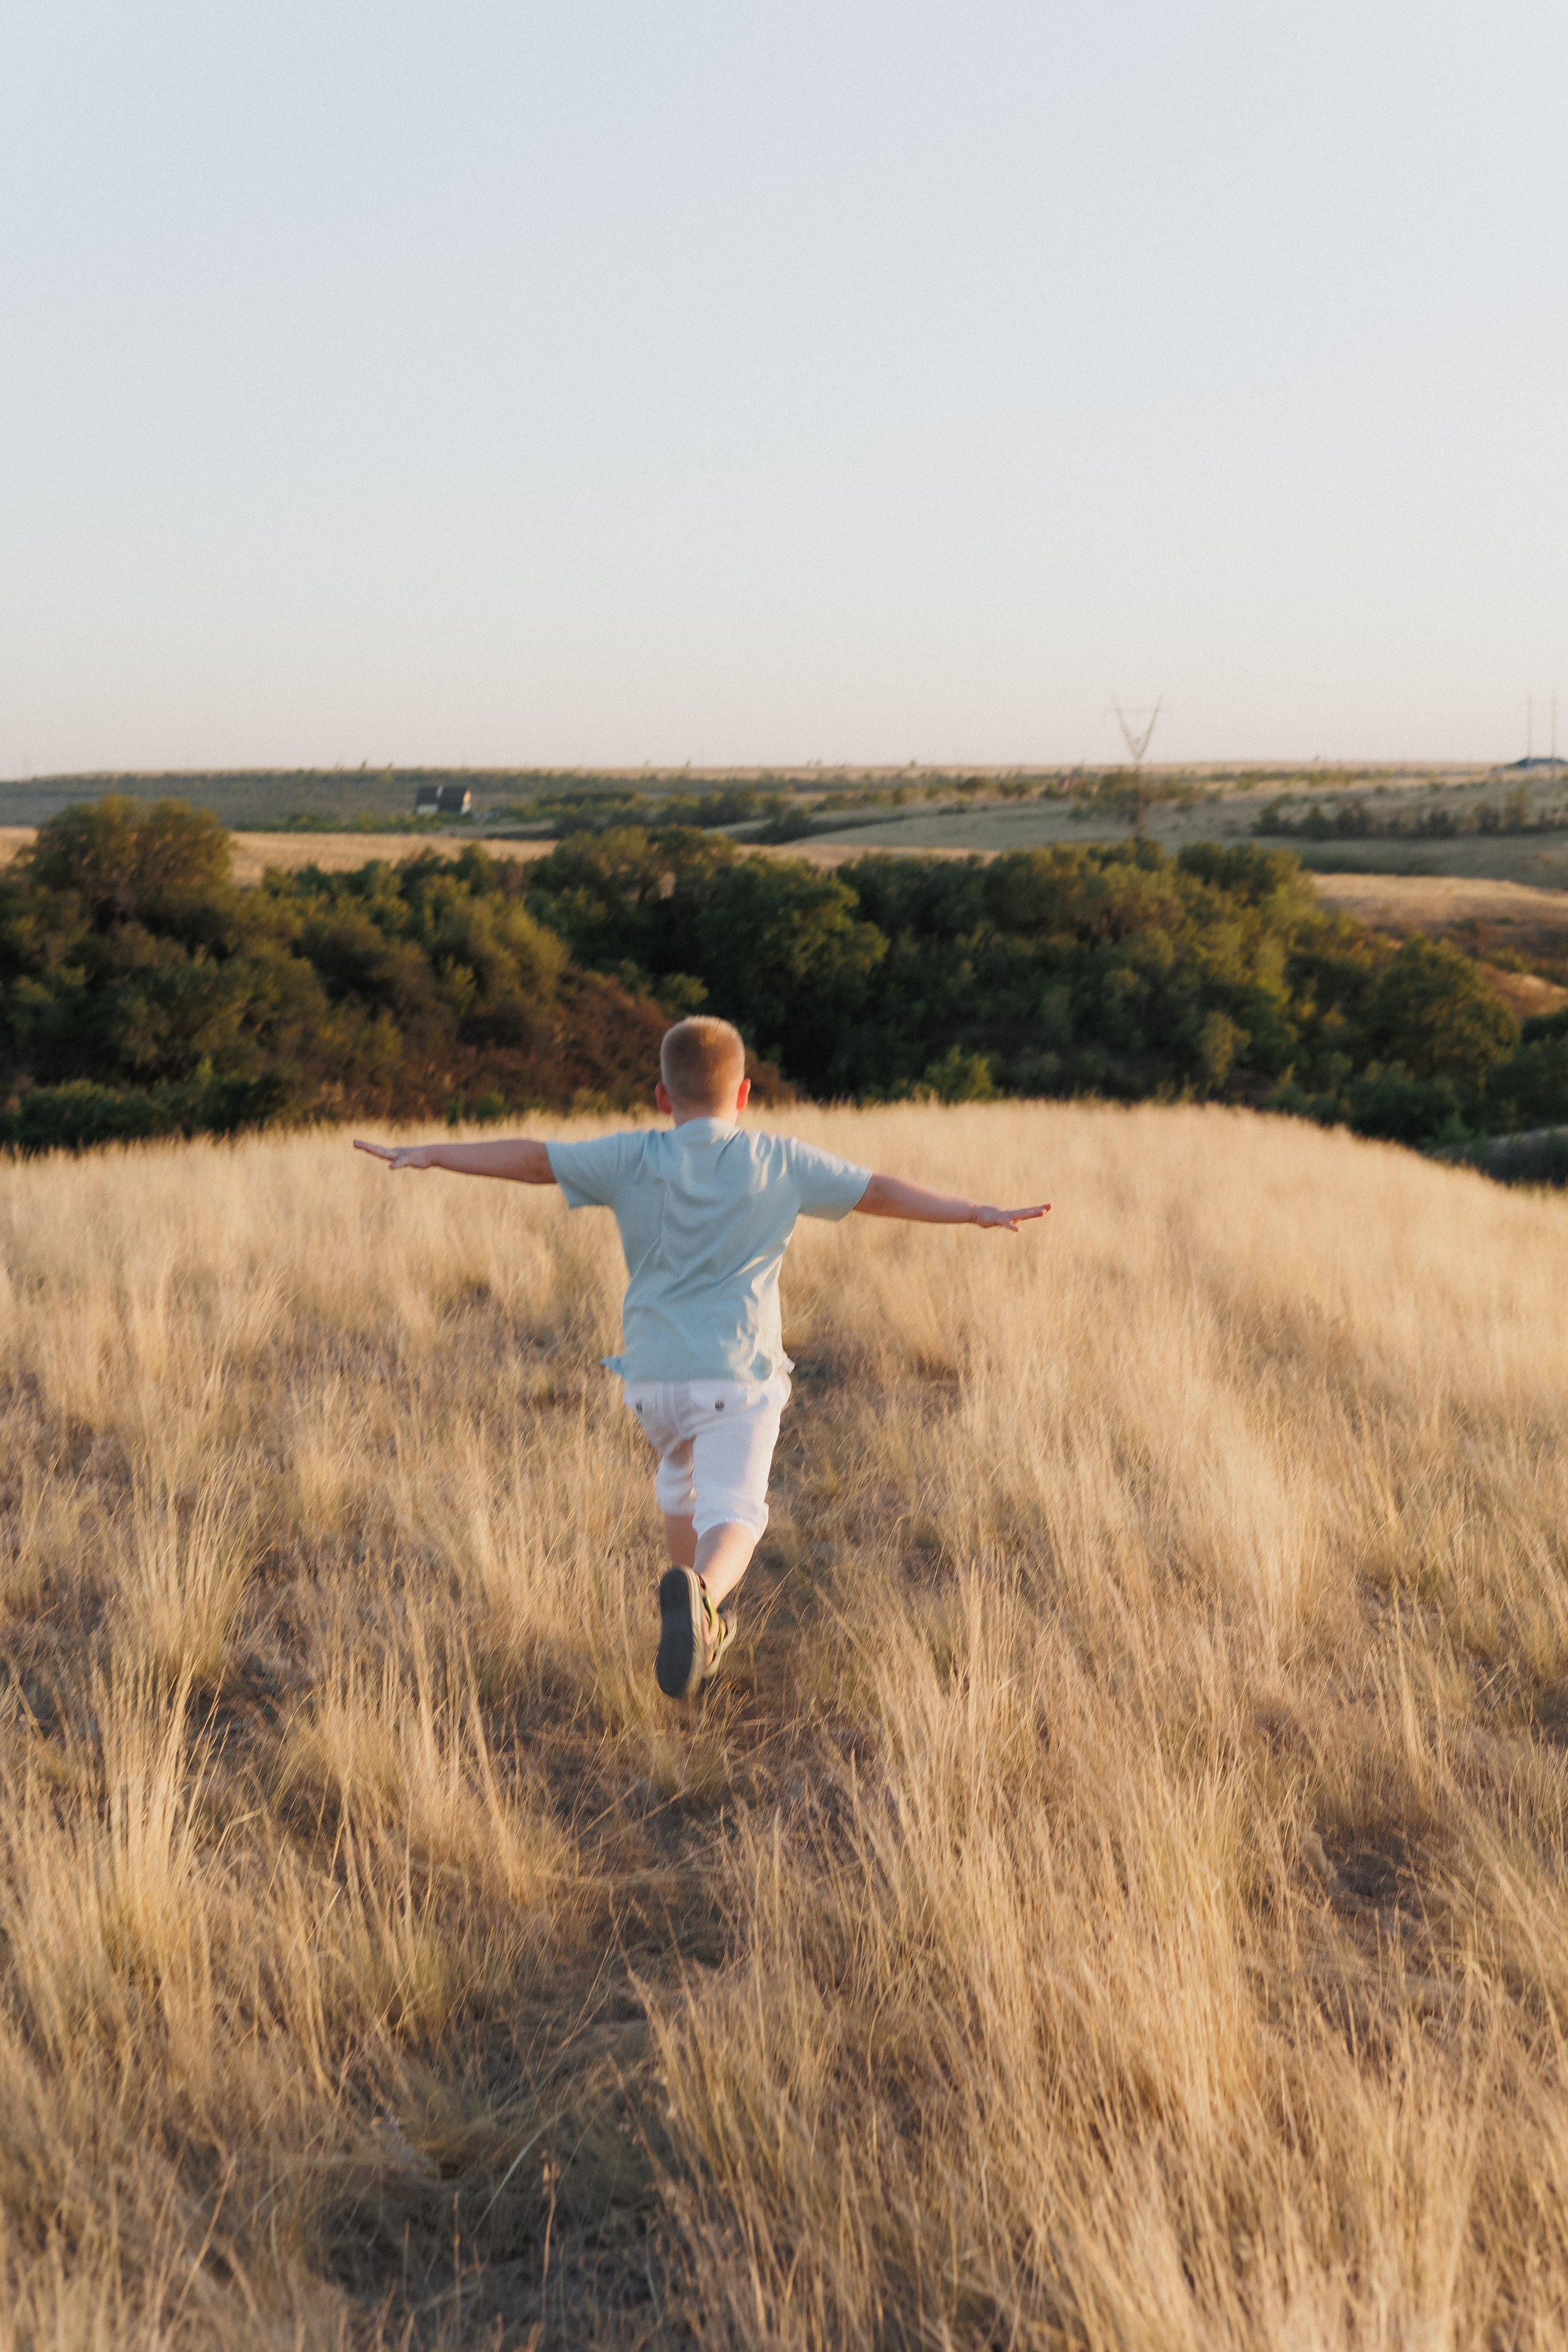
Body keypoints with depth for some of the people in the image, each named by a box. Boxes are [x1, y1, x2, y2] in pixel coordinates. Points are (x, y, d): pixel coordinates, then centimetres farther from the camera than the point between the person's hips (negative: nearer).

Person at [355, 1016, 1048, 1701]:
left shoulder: (632, 1158, 0)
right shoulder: (781, 1162, 2)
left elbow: (533, 1159, -1)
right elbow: (883, 1192, 6)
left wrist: (427, 1153, 6)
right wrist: (981, 1213, 14)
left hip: (653, 1373, 3)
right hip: (738, 1374, -2)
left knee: (680, 1484, 27)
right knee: (731, 1511, -7)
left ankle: (706, 1626, 39)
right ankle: (700, 1593, -40)